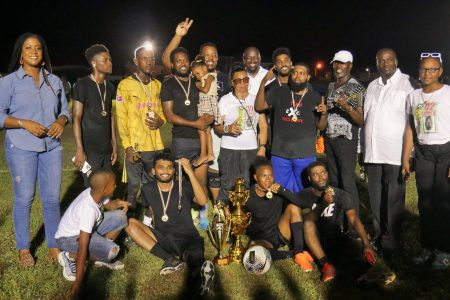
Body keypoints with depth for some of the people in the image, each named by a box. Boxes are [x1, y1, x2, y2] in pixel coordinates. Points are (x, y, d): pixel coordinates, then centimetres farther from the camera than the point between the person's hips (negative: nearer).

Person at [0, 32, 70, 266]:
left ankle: (53, 245, 19)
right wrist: (24, 124, -17)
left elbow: (65, 110, 14)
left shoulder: (54, 81, 11)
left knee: (52, 198, 5)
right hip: (21, 148, -3)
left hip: (52, 147, 3)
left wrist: (61, 121, -8)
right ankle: (23, 249, 19)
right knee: (24, 199, 4)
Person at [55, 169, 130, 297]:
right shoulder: (89, 209, -36)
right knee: (112, 250, -28)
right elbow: (82, 246, -36)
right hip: (68, 237, -8)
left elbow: (109, 205, 9)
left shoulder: (95, 193, -15)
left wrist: (119, 203, -17)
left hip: (85, 229, 8)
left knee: (120, 217, -5)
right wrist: (78, 283, -34)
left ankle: (99, 254, 6)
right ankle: (70, 257, -8)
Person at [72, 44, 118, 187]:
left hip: (107, 149, 6)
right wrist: (79, 149, -17)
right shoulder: (82, 84, -7)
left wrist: (114, 145, 11)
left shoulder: (110, 86, 11)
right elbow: (76, 118, -11)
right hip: (90, 149, -6)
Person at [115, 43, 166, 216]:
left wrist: (160, 121, -4)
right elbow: (121, 118, -7)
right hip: (135, 147, -5)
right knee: (134, 187, 2)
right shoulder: (125, 85, -4)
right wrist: (127, 146, -13)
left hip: (156, 146, 5)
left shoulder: (157, 85, 12)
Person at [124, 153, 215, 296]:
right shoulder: (148, 189, 6)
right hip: (163, 239, 4)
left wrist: (190, 172, -25)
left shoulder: (184, 186, -4)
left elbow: (203, 201, -21)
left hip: (188, 238, -4)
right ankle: (170, 259, -27)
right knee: (130, 223, -15)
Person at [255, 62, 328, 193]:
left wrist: (324, 113, -14)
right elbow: (259, 106, -4)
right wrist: (263, 82, -12)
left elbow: (321, 127, 7)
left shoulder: (315, 97, 4)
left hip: (305, 155, 0)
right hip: (280, 154, 1)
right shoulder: (279, 92, 6)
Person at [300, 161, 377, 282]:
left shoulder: (341, 195, -3)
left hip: (335, 240, 1)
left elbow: (354, 219, -16)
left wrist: (366, 243, -31)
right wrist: (323, 204, -37)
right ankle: (326, 265, -38)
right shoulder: (303, 195, -5)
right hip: (314, 241, -1)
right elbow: (307, 221, -20)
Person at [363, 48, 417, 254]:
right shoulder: (372, 86, 16)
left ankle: (391, 240, 11)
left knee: (393, 199, 1)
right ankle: (379, 235, 23)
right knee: (376, 198, 11)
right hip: (372, 152, 6)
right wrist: (362, 148, 15)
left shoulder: (407, 84, -3)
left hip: (396, 152, -5)